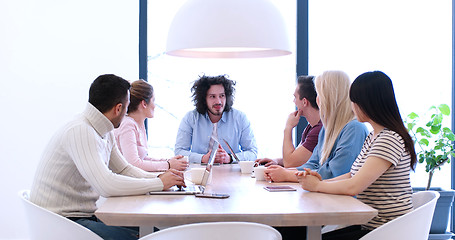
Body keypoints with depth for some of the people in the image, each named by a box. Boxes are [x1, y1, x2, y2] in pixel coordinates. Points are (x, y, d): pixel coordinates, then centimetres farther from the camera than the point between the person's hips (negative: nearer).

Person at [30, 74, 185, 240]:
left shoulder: (106, 133, 7)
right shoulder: (79, 132, -22)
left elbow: (124, 169, 19)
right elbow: (107, 185, -30)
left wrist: (159, 177, 1)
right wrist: (159, 183, -19)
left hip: (86, 214, 9)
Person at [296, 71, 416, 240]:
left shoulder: (389, 139, -19)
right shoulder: (372, 136, 14)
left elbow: (354, 187, -24)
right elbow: (353, 175, 16)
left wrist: (317, 185, -9)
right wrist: (322, 181, -1)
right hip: (368, 225, 9)